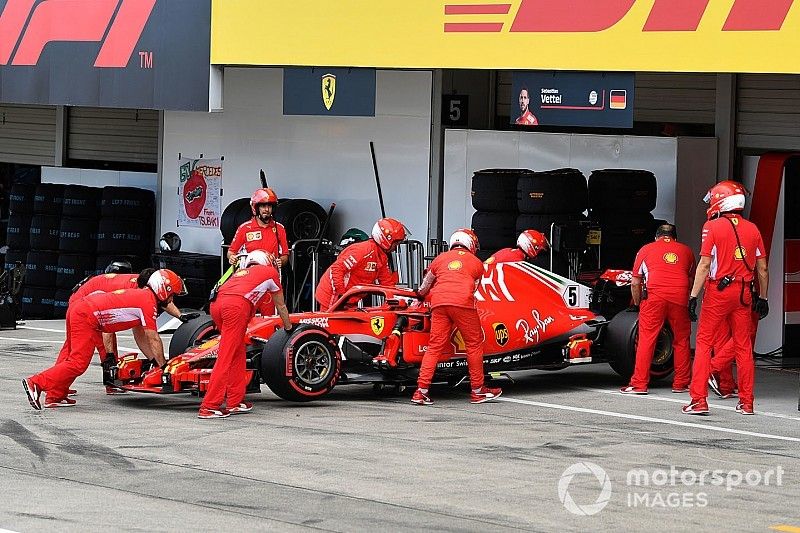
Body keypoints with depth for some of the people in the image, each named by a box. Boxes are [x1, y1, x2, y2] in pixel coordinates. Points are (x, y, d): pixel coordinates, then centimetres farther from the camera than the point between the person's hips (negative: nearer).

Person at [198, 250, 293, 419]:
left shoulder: (241, 272, 39)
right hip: (237, 306, -6)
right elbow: (281, 306, 38)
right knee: (225, 358, -7)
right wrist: (288, 328, 55)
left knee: (238, 354, 19)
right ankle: (209, 407, -12)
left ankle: (235, 402, 20)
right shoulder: (270, 272, 26)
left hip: (217, 303, 6)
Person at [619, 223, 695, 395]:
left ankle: (639, 384, -4)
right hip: (680, 297, 2)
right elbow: (691, 280, 30)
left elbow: (635, 283, 19)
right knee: (681, 340, 12)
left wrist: (637, 304, 31)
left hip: (654, 297, -2)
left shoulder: (646, 249, 20)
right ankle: (680, 383, 16)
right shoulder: (686, 250, 24)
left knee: (646, 340, -1)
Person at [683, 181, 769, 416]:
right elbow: (762, 268, 9)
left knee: (704, 343, 1)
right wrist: (762, 298, 19)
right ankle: (746, 402, 13)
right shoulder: (752, 229, 7)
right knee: (743, 346, 10)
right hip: (743, 293, 4)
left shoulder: (713, 227, -6)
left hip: (718, 291, -4)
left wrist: (693, 296, -10)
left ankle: (699, 400, -5)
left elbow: (705, 265, -11)